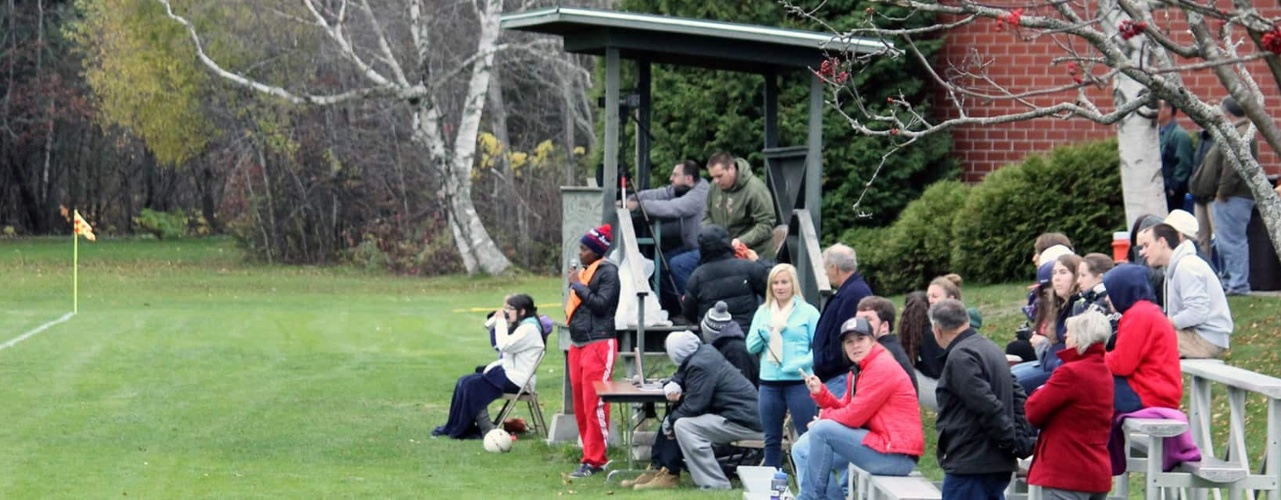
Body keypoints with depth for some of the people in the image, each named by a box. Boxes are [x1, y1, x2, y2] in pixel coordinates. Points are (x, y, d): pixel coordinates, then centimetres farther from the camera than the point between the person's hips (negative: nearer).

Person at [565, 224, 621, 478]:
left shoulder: (608, 272, -7)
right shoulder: (583, 272, 17)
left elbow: (601, 303, -18)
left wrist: (578, 285, -11)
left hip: (599, 345, -9)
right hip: (578, 344, 9)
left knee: (594, 405, -10)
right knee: (580, 405, 9)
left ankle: (594, 460, -9)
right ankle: (591, 454, 17)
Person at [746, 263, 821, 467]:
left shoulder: (808, 312, 1)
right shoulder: (763, 312, 14)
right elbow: (751, 347, 12)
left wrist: (801, 364, -19)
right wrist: (762, 333, -7)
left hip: (798, 381, -5)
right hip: (769, 382, 5)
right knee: (771, 440, 12)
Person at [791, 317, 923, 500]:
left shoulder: (882, 367, -14)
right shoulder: (858, 370, 16)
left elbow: (854, 416, -18)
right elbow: (845, 409, 13)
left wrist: (823, 417, -1)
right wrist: (820, 392, -3)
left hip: (897, 455, -10)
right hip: (880, 444, 10)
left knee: (821, 430, -20)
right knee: (802, 450, 11)